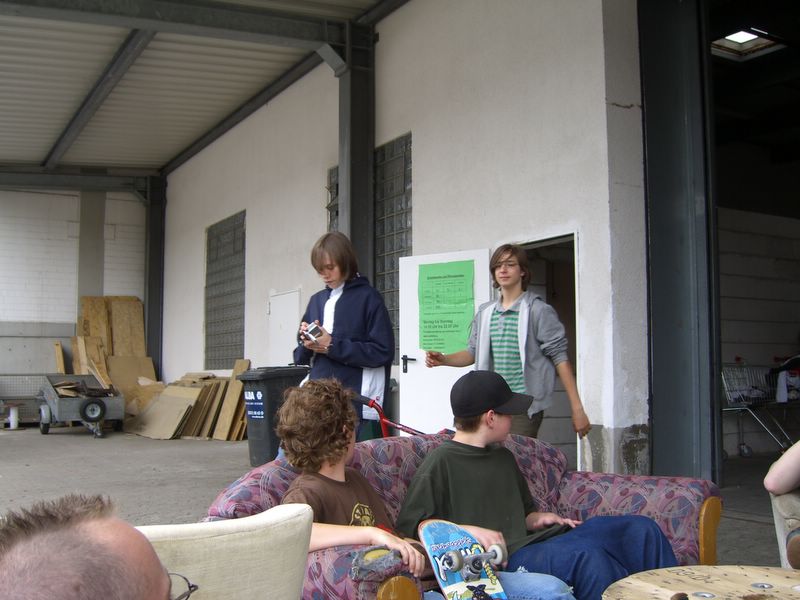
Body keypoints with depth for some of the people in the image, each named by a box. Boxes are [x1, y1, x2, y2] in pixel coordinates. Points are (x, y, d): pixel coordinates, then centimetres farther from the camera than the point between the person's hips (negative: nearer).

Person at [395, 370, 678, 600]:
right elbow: (409, 524, -8)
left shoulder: (503, 457, 25)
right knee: (585, 554, -35)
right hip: (504, 559, -9)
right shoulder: (440, 462, -2)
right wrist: (468, 531, -17)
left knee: (640, 528, -6)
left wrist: (537, 519, 11)